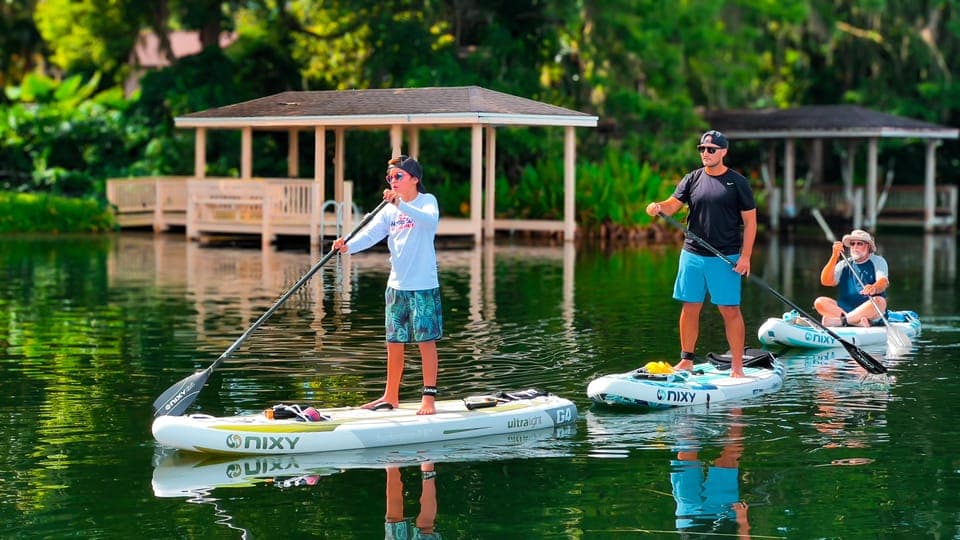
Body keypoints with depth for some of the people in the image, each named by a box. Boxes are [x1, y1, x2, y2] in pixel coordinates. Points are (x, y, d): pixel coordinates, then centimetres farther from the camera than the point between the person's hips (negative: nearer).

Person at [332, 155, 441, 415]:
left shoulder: (427, 201, -4)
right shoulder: (389, 210, 10)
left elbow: (430, 221, -27)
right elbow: (371, 233, -4)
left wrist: (401, 205, -39)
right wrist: (348, 246, -23)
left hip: (424, 286, -6)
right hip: (396, 285, 6)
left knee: (426, 340, -3)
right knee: (394, 343, 11)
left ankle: (429, 398, 2)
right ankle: (391, 396, 22)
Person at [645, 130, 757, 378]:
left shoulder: (737, 182, -1)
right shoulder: (692, 179, 9)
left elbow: (750, 221, -2)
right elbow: (673, 204, 0)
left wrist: (745, 256, -10)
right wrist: (658, 207, -24)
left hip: (725, 258, -4)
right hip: (692, 255, 4)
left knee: (730, 310, -4)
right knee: (690, 308, 8)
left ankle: (737, 366, 0)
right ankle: (686, 361, 18)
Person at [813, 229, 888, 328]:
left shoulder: (877, 261, 6)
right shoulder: (844, 265, 15)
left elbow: (884, 282, -14)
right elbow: (826, 281, 0)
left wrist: (874, 288, -38)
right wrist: (834, 257, -8)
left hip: (872, 316, -3)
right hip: (844, 308, 3)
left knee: (879, 301, -34)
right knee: (819, 302, -19)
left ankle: (839, 320, -37)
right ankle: (857, 322, -35)